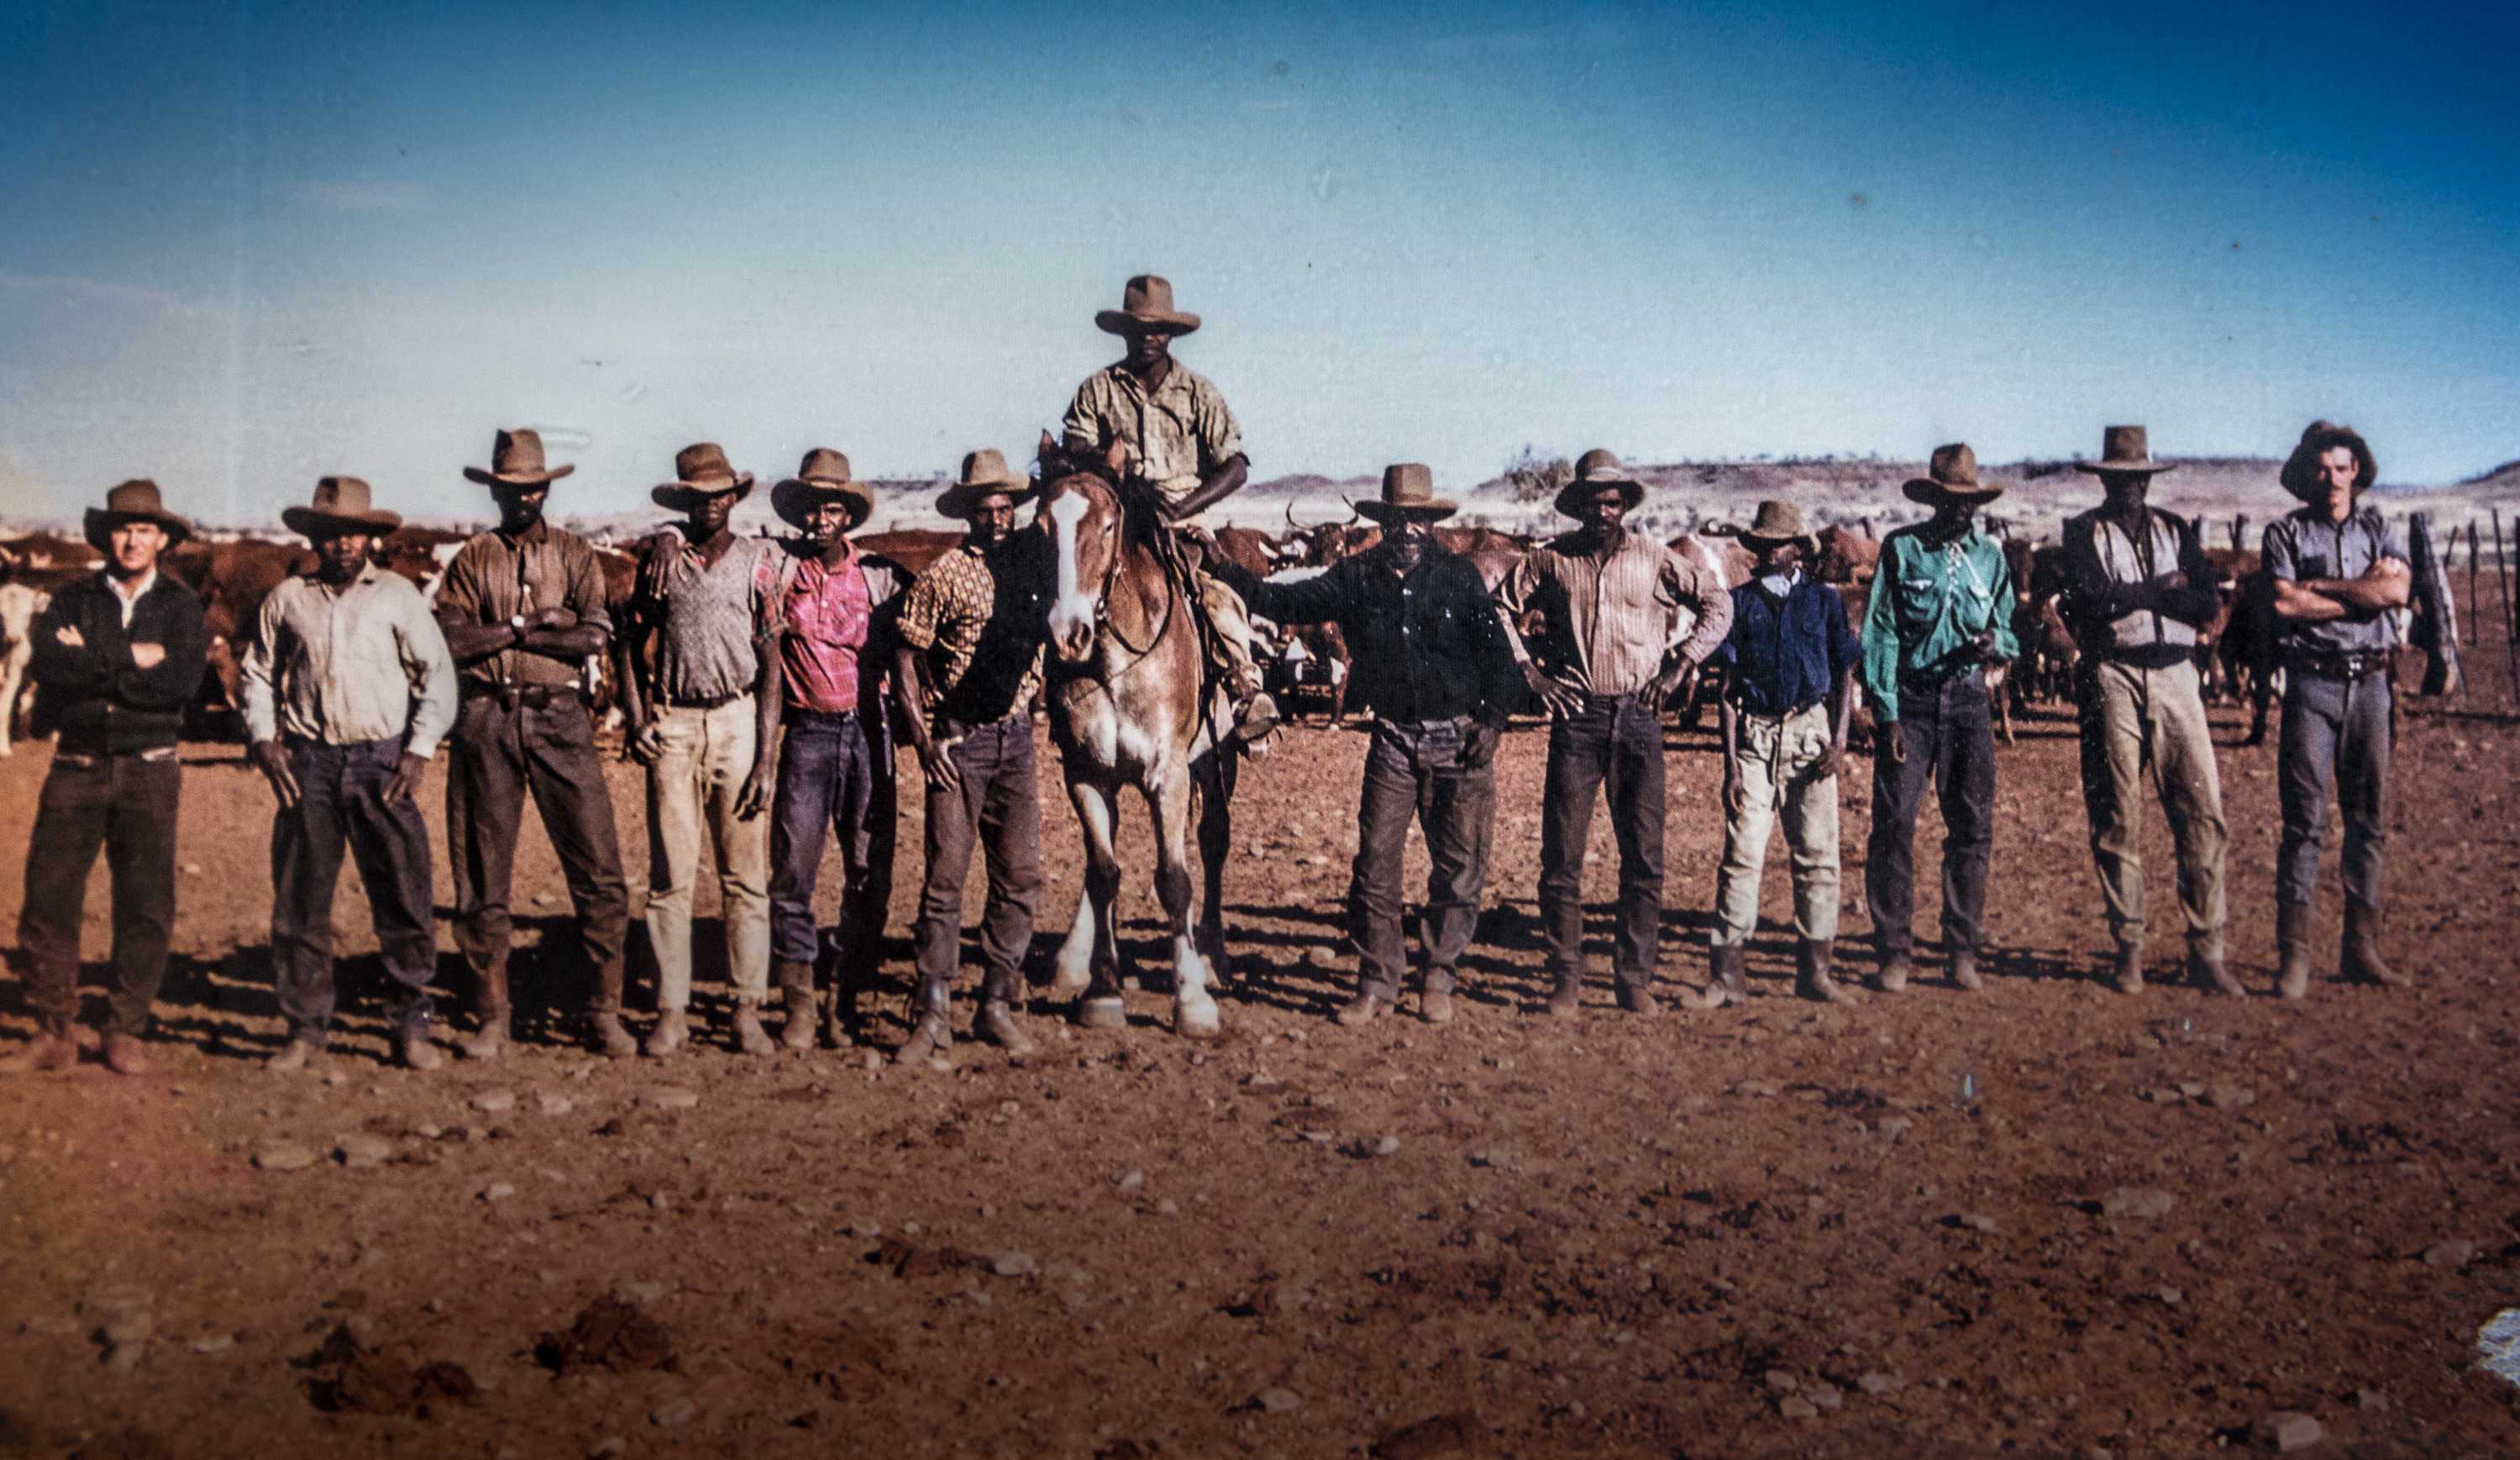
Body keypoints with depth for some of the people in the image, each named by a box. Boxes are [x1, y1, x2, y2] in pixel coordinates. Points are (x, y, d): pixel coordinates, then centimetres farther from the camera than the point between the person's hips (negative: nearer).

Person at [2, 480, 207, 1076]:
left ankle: (126, 1034, 10)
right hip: (77, 767, 1)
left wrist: (90, 665, -9)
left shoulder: (180, 605, 4)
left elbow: (182, 682, -13)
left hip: (148, 772, -1)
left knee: (146, 908, 0)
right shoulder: (74, 598, 8)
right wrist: (130, 661, -12)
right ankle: (54, 1036, 9)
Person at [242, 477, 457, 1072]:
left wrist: (420, 748, -3)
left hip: (381, 761, -1)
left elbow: (436, 672, 5)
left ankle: (411, 1026, 5)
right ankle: (306, 1027, 13)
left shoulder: (397, 594, 5)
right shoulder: (286, 598, 9)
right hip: (308, 762, 2)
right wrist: (263, 739, 3)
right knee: (299, 900, 3)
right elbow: (258, 673, 16)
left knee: (404, 897, -4)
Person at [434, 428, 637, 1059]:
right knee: (482, 878, 4)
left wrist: (503, 634, -6)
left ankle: (605, 1012, 4)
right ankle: (493, 1017, 14)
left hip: (559, 718, 0)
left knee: (598, 870, -5)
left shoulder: (574, 555, 11)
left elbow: (596, 635, -5)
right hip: (487, 721, 1)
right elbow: (452, 639, -4)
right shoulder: (471, 559, 11)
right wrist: (535, 624, -6)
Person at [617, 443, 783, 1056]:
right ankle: (671, 1011, 5)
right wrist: (634, 720, -1)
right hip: (672, 724, 1)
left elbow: (770, 660, 1)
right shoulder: (663, 556, 9)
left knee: (745, 874, 0)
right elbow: (630, 641, 13)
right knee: (670, 874, -1)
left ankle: (748, 1011, 6)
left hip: (738, 720, -1)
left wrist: (766, 758, -5)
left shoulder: (759, 559, 5)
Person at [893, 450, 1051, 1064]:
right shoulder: (943, 576, -3)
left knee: (1020, 876, 4)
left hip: (1016, 737, 4)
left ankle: (997, 1006, 15)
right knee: (946, 877, -4)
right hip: (957, 741, -4)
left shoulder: (1037, 565, 7)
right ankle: (931, 1016, 1)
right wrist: (924, 738, -10)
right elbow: (905, 662, -3)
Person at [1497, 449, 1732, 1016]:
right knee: (1561, 857, -2)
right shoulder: (1552, 559, 4)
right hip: (1576, 717, 0)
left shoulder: (1653, 558, 5)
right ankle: (1566, 980, 6)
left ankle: (1636, 980, 10)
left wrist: (1679, 665, 4)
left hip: (1638, 719, 1)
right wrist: (1530, 671, 3)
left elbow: (1717, 601, 12)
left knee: (1644, 857, 1)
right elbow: (1499, 607, 11)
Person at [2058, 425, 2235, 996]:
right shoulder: (2083, 532, 6)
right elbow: (2092, 599, -13)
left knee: (2203, 813, -4)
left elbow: (2207, 605, 0)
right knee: (2117, 820, 0)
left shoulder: (2177, 531, 15)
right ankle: (2129, 950, 9)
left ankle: (2205, 952, 2)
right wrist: (2162, 587, -5)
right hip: (2112, 680, -3)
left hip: (2176, 677, 3)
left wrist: (2127, 596, -10)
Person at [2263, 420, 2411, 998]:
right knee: (2305, 820, -6)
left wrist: (2318, 586, -9)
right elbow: (2284, 604, -11)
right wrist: (2363, 591, -6)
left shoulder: (2378, 531, 13)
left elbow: (2397, 589, -6)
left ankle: (2362, 949, 14)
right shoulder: (2286, 532, 4)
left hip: (2371, 684, 4)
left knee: (2370, 820, 6)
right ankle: (2294, 954, -4)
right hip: (2313, 683, -4)